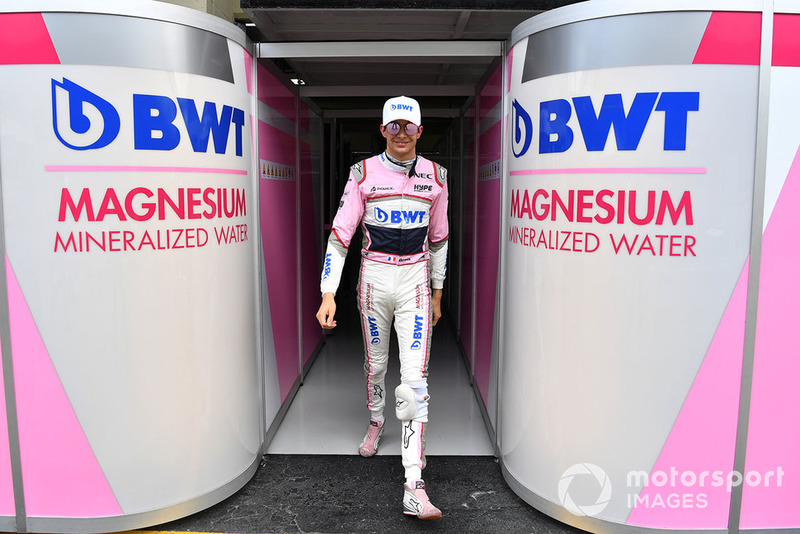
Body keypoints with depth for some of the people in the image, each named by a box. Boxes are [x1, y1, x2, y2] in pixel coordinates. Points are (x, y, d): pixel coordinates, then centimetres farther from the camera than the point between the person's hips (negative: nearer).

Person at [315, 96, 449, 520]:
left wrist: (437, 292, 13)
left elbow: (438, 238, 11)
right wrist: (328, 294, -17)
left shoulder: (435, 176, 2)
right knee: (375, 364, 16)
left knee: (414, 377, -9)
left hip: (416, 281, 0)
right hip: (373, 278, 0)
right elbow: (340, 234, -8)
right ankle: (375, 422, 49)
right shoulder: (363, 173, -3)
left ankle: (414, 489, -7)